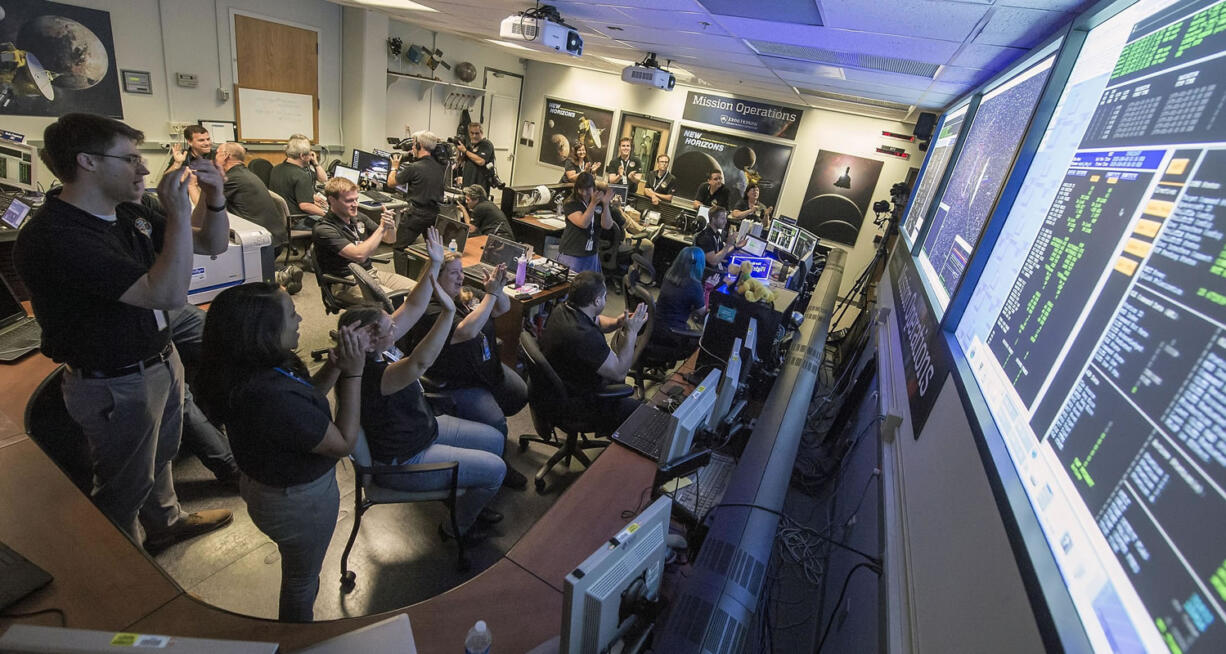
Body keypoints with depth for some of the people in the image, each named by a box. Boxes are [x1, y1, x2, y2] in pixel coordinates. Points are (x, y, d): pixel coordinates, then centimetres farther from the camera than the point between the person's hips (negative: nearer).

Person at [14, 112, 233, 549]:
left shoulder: (129, 213, 0)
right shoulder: (52, 237, -27)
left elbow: (214, 245, 8)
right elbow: (169, 293, -36)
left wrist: (213, 197, -11)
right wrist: (178, 212, -31)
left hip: (161, 361, 8)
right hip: (117, 386, -8)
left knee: (160, 457, 29)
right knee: (125, 487, 14)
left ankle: (165, 523, 53)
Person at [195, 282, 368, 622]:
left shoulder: (256, 367, -14)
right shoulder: (271, 397, -41)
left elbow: (307, 397, 1)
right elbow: (344, 442, -29)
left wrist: (336, 363, -16)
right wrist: (353, 372, -29)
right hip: (299, 501, -9)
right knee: (303, 580, 22)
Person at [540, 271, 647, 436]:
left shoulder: (564, 309, -8)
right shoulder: (583, 336, -37)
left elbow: (597, 322, 13)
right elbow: (619, 372, -26)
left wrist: (616, 322, -8)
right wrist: (631, 332, -20)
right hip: (571, 403, -10)